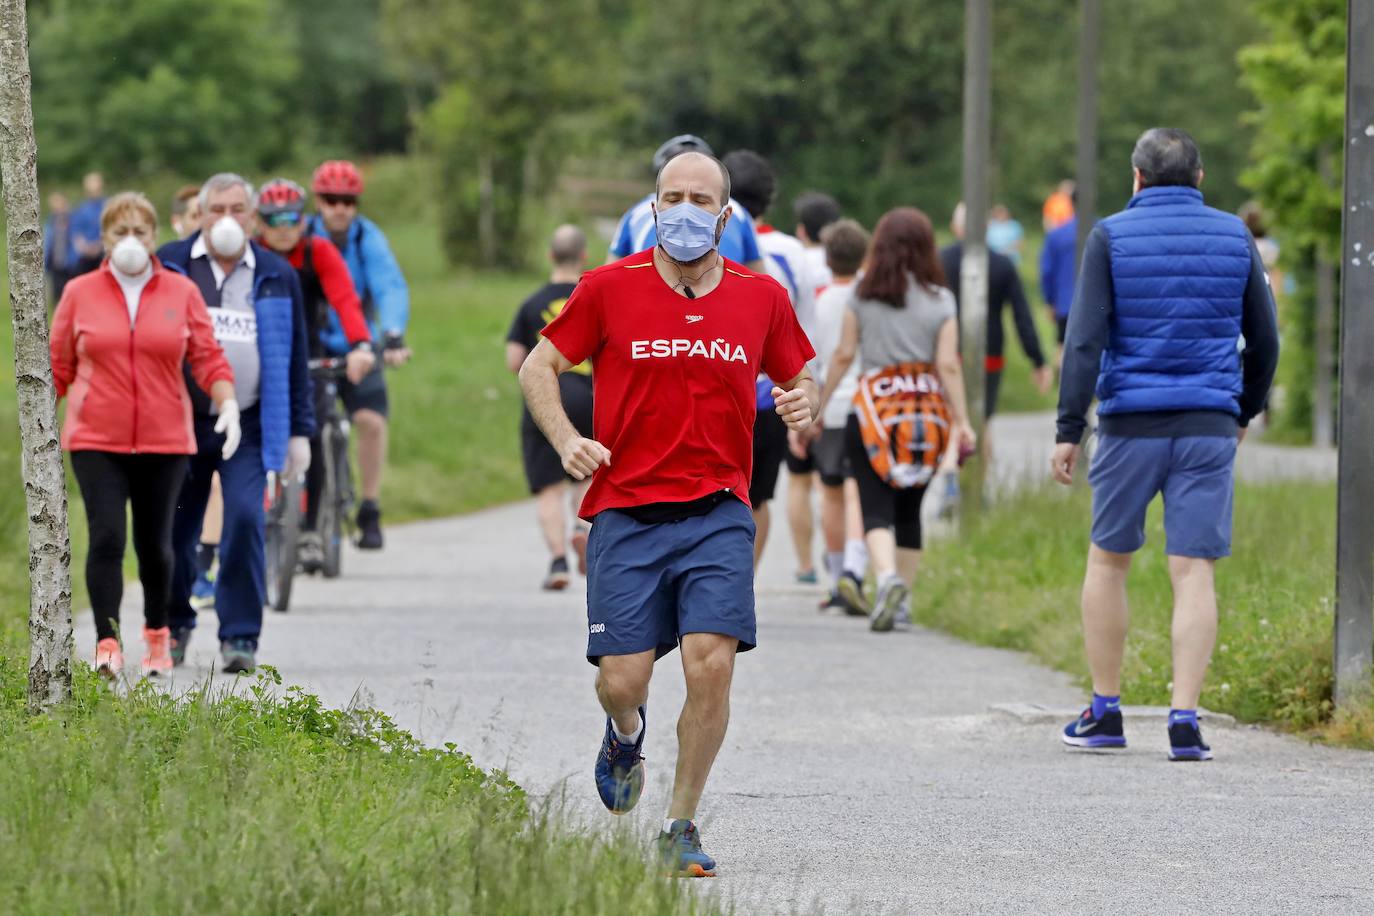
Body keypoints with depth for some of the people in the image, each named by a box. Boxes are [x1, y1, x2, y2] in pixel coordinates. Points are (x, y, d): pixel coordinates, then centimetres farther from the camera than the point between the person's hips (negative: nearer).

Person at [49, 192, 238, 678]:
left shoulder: (182, 292, 4)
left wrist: (228, 405, -11)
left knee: (155, 544, 9)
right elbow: (57, 365, 7)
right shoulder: (79, 293, 4)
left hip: (164, 439, 1)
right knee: (106, 538, -13)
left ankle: (157, 634, 30)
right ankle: (107, 645, -14)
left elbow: (209, 358, 3)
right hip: (96, 441, -1)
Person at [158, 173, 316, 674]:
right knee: (175, 529, 5)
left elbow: (295, 358, 11)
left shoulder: (276, 276, 8)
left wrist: (299, 431, 8)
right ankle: (174, 626, 26)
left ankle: (240, 635, -9)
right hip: (181, 422, 0)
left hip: (249, 428, 0)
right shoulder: (169, 266, 4)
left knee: (245, 521, -15)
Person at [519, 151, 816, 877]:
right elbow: (539, 367, 7)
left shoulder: (761, 297, 5)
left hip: (718, 513, 1)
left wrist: (803, 403, -5)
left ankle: (681, 828, 2)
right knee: (622, 680, -5)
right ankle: (625, 735, 35)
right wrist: (566, 439, -9)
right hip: (627, 511, -1)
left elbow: (798, 377, 19)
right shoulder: (610, 288, 0)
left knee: (712, 665, -15)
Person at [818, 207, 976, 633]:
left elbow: (843, 355, 2)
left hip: (871, 411, -2)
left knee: (876, 507, -6)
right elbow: (948, 365, -4)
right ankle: (903, 598, 18)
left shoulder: (862, 295, 1)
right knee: (909, 510, 15)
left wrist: (819, 406, 13)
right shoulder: (941, 300, 0)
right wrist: (962, 422, 1)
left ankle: (887, 576, -31)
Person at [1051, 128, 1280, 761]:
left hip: (1130, 424, -1)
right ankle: (1184, 720, -9)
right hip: (1209, 425, 1)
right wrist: (1245, 412, 26)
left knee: (1108, 561, 14)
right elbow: (1264, 340, 12)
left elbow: (1085, 338, -9)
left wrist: (1069, 430, -7)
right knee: (1194, 571, -1)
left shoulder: (1112, 237, -2)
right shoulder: (1234, 238, 6)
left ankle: (1105, 713, 17)